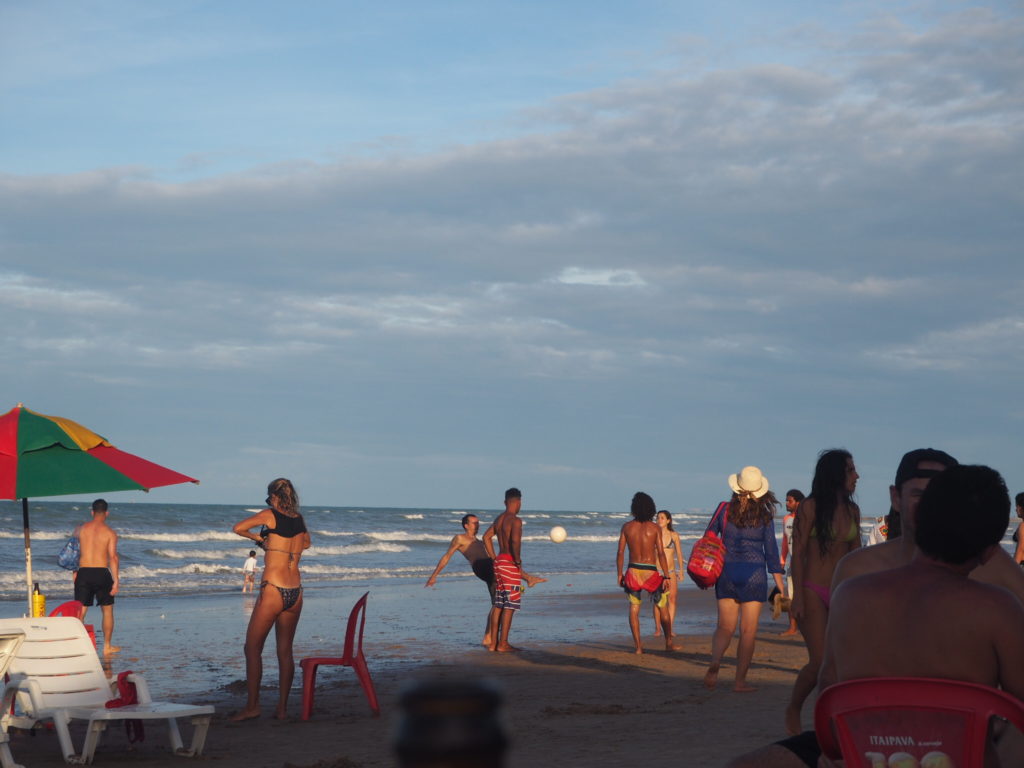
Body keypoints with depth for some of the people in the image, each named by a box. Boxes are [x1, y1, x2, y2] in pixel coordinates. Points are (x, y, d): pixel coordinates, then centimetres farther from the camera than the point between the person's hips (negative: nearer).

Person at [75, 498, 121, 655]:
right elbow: (113, 557, -10)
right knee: (107, 610, 13)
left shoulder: (81, 529, 4)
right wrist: (116, 580, -9)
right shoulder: (109, 532, -3)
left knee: (80, 611, 6)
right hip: (102, 573, -1)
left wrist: (74, 572, 17)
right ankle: (107, 646, 17)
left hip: (84, 573, 2)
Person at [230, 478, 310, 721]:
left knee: (253, 648, 3)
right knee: (285, 650, 11)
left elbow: (238, 528, -4)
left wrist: (258, 537, 13)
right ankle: (282, 708, 11)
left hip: (273, 590, -6)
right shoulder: (299, 520, 10)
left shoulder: (269, 515, -6)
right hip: (296, 592, 6)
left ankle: (252, 706, 0)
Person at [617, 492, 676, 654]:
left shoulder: (627, 527, 1)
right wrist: (667, 576, -6)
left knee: (634, 608, 8)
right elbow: (661, 553, -8)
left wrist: (620, 574, 8)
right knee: (663, 607, 13)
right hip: (650, 572, -2)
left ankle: (638, 646, 3)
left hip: (633, 571, 2)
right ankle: (669, 643, 19)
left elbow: (620, 552, 0)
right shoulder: (654, 528, -4)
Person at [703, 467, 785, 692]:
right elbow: (771, 550, -2)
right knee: (748, 631, 4)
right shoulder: (764, 516, -4)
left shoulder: (724, 510, 0)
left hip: (726, 571, 2)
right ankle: (740, 680, 2)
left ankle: (715, 661, -17)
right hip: (753, 573, -2)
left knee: (725, 626, 11)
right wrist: (780, 586, 2)